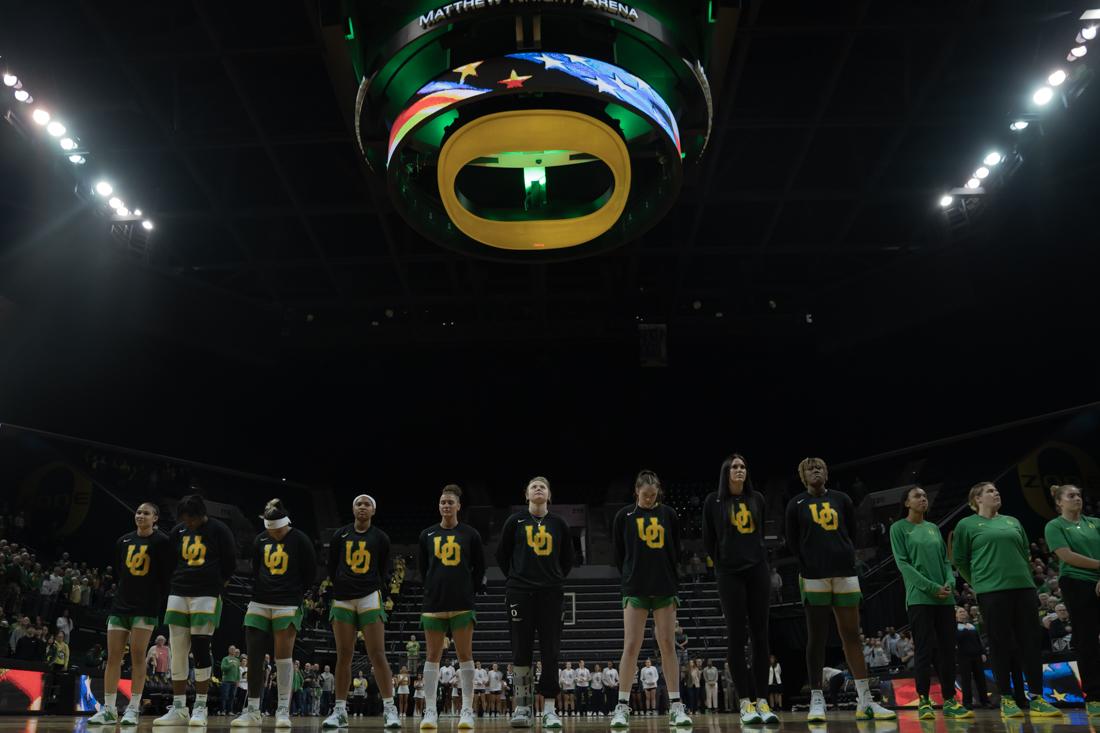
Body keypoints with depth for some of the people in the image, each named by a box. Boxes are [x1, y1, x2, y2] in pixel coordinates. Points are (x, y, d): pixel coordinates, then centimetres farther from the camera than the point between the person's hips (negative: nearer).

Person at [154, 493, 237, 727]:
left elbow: (230, 562, 1)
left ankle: (200, 708, 1)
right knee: (177, 652, 4)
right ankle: (178, 709, 11)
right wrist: (179, 583, 12)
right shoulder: (177, 531, 8)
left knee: (200, 649, -7)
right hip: (178, 594, 5)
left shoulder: (218, 529, -5)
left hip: (207, 596, -5)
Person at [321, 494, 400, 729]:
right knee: (343, 655, 4)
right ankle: (340, 711, 11)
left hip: (369, 597, -2)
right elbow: (332, 567, 16)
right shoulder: (340, 535, 7)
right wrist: (341, 587, 14)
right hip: (343, 599, 2)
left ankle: (389, 709, -8)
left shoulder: (380, 537, 4)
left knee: (377, 654, -9)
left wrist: (381, 590, 8)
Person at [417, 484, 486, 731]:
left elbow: (480, 568, 9)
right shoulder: (427, 535, 7)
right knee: (433, 657, 4)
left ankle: (467, 711, 5)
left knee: (465, 655, 0)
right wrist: (434, 588, 12)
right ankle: (430, 711, 10)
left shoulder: (470, 534, 3)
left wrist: (471, 591, 6)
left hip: (462, 604, -2)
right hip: (434, 603, 2)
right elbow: (422, 567, 16)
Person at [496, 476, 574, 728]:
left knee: (550, 651, -1)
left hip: (550, 593, 1)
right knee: (521, 650, 1)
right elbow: (502, 555, 12)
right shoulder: (515, 521, 4)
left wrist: (556, 579, 11)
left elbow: (567, 559, 18)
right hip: (520, 593, -1)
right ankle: (523, 706, 12)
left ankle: (549, 709, 4)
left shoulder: (559, 523, 7)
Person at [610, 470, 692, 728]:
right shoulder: (624, 516, 1)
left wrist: (671, 582, 8)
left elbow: (676, 552, 10)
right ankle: (622, 707, 2)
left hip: (664, 589, 2)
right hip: (635, 590, -1)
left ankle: (676, 707, 8)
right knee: (631, 646, -5)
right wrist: (631, 578, 7)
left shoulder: (669, 514, 5)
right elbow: (619, 554, 7)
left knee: (668, 646, 3)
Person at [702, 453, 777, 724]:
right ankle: (746, 702, -1)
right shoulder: (714, 501, 0)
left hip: (758, 570, 3)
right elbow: (708, 540, 7)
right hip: (730, 574, -3)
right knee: (737, 636, -3)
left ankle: (762, 701, 3)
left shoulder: (757, 499, 8)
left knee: (760, 635, 1)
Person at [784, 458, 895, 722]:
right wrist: (808, 564, 6)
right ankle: (816, 701, 5)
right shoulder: (797, 504, 4)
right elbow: (792, 542, 7)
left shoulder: (841, 499, 10)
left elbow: (851, 532, 17)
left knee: (852, 636, 4)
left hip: (845, 573, 3)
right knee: (817, 638, 0)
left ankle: (865, 702, 6)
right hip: (814, 576, -2)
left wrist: (842, 557, 14)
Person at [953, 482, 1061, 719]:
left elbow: (1025, 554, 23)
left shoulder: (1013, 522, 17)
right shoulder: (966, 525, 3)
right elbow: (959, 560, 5)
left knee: (1032, 642, 1)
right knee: (1001, 645, -2)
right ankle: (1006, 699, 6)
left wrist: (1028, 581, 18)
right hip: (992, 591, -4)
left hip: (1023, 587, 5)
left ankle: (1036, 698, 7)